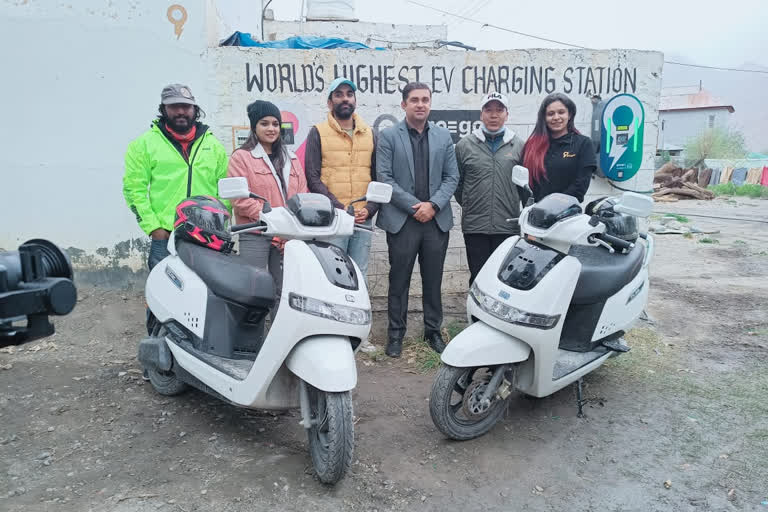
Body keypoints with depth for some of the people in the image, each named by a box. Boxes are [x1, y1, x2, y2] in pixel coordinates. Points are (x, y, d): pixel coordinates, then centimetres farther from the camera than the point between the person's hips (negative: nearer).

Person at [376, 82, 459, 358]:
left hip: (437, 219, 3)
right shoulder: (388, 136, 1)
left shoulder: (443, 136, 10)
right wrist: (414, 206, -12)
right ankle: (396, 333, 18)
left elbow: (452, 177, 6)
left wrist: (433, 205, -9)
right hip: (401, 220, -2)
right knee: (399, 280, 6)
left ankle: (433, 330, 24)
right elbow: (383, 177, -6)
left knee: (433, 280, 10)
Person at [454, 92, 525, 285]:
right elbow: (456, 182, 11)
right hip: (475, 226, 0)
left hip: (508, 226, 1)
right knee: (478, 276, 7)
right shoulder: (464, 145, 5)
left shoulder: (518, 145, 7)